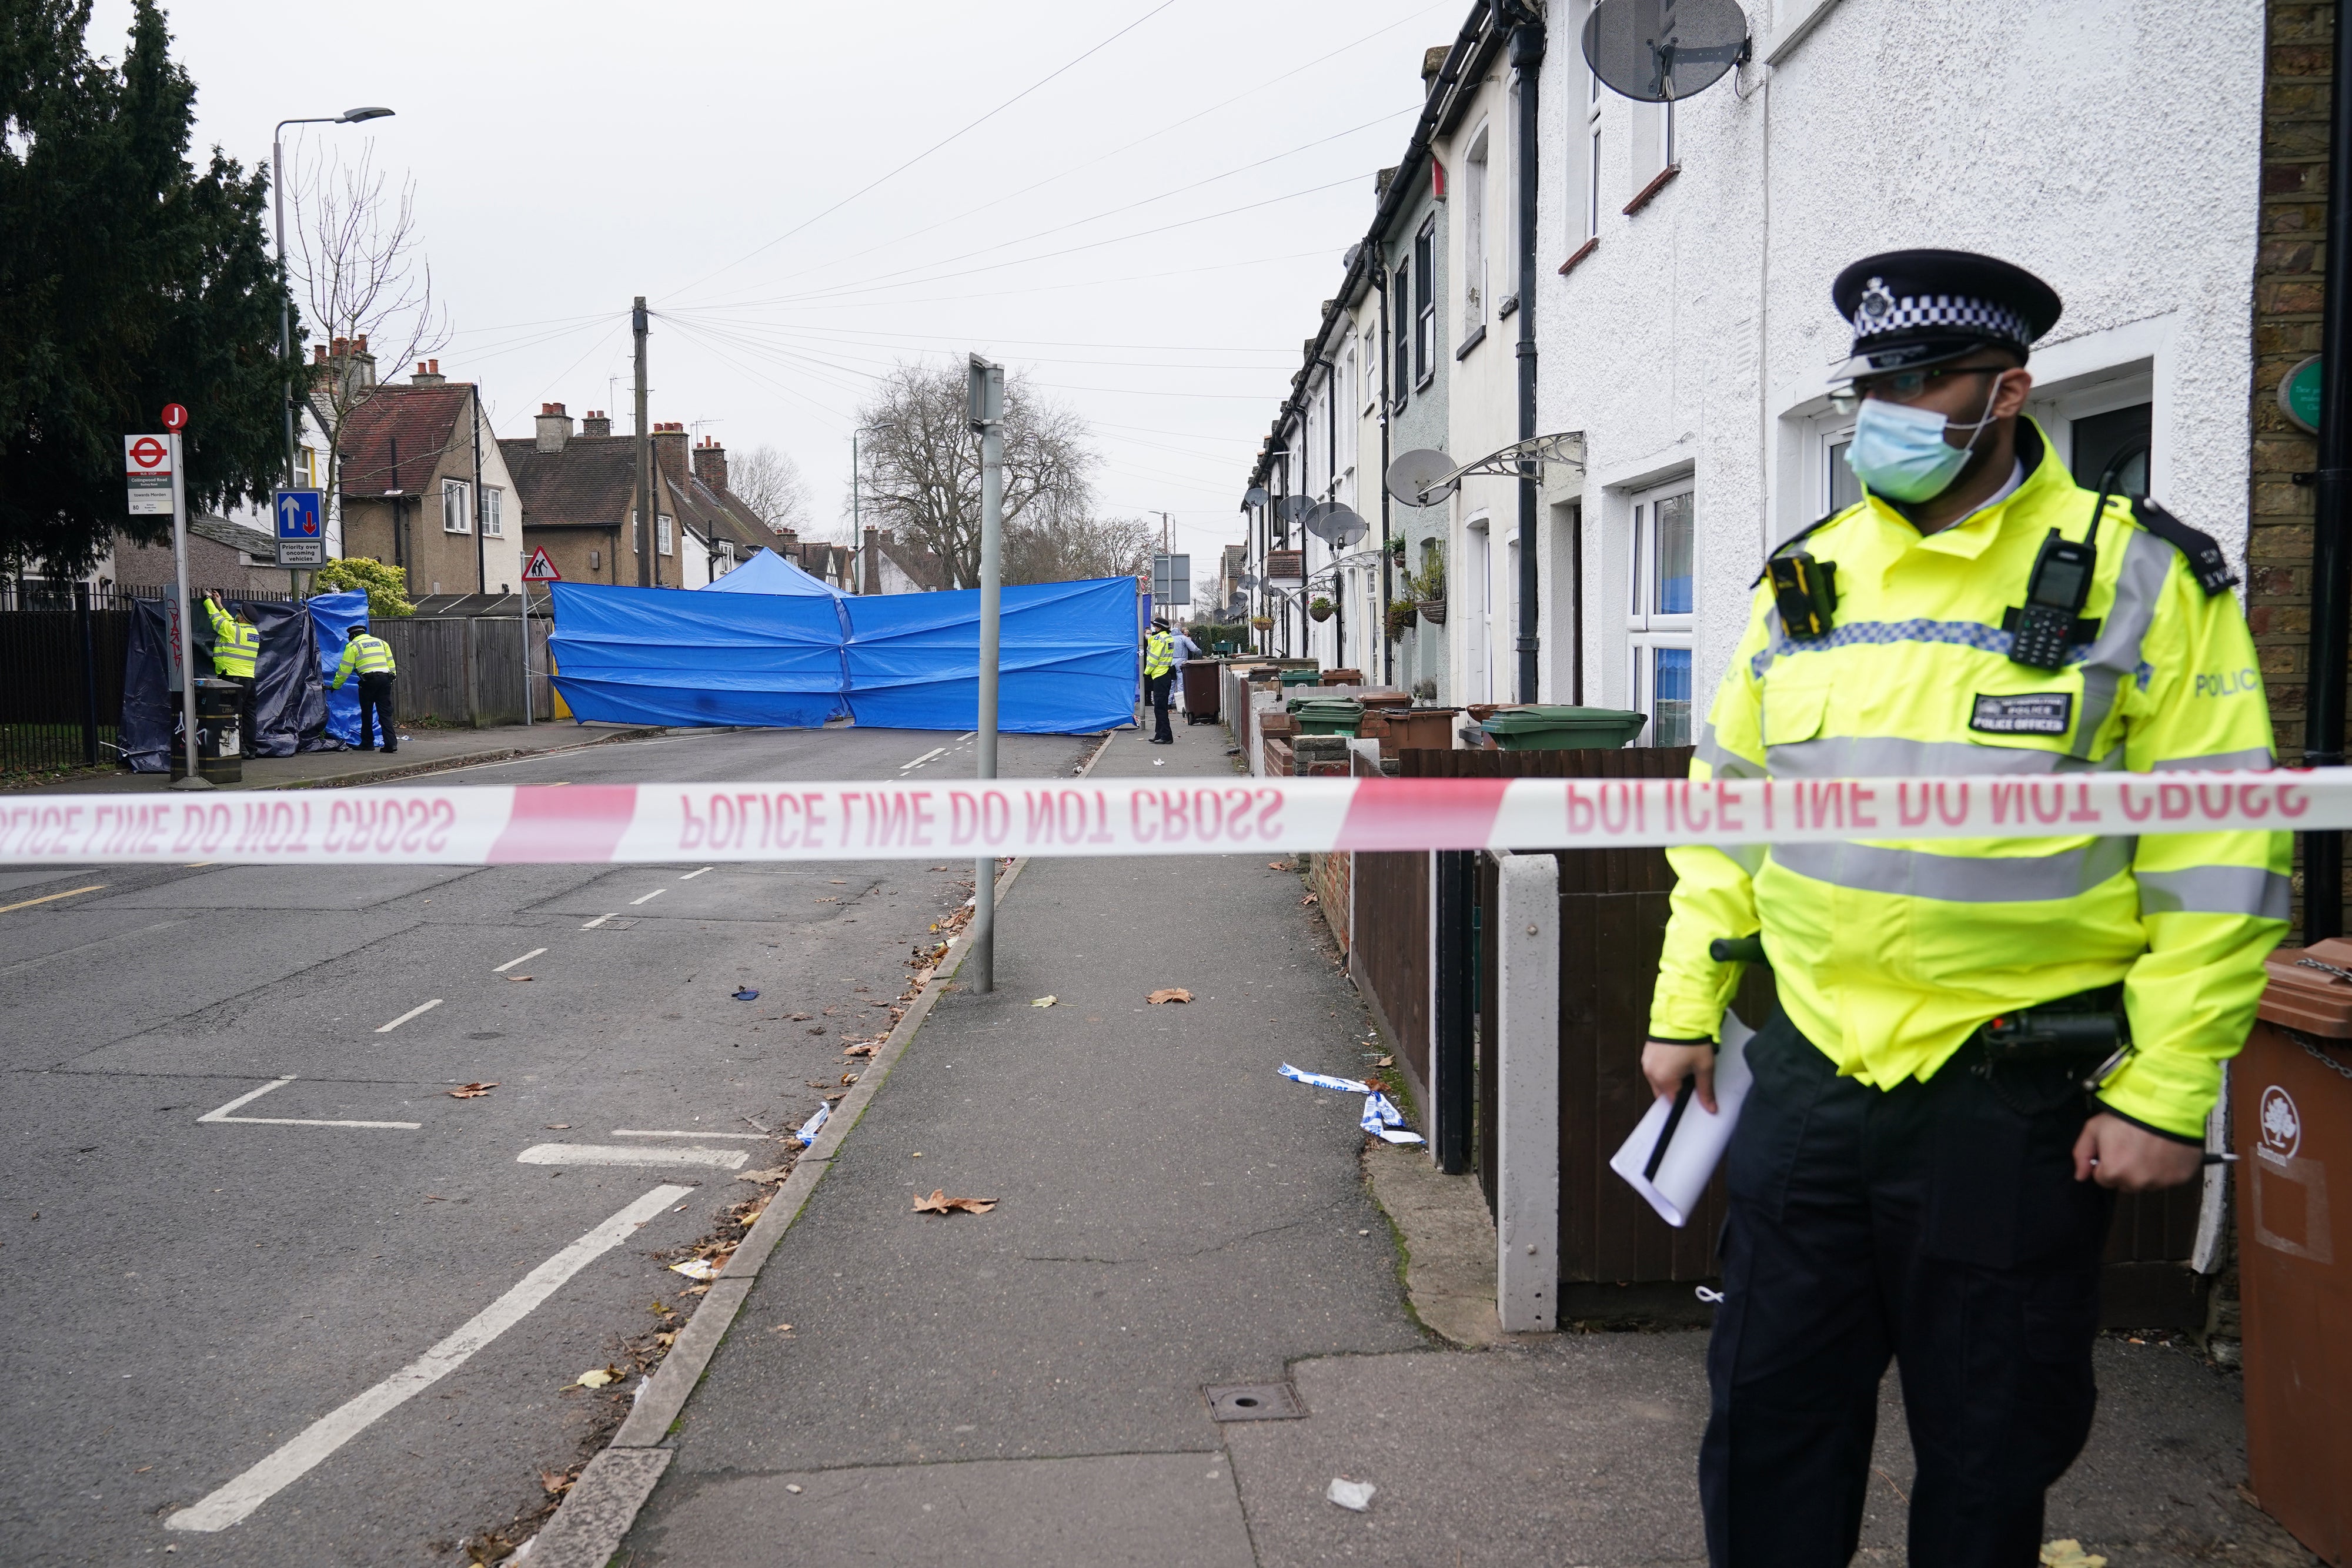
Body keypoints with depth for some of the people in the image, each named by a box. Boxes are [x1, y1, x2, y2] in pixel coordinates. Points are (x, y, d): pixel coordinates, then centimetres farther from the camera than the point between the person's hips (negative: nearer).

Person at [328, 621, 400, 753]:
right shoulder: (381, 642, 21)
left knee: (367, 713, 9)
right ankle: (391, 743, -9)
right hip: (385, 678, 4)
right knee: (385, 713, 2)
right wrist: (392, 677, 22)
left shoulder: (353, 646, 7)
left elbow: (345, 669, 6)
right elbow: (391, 663, 17)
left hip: (369, 679, -4)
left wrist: (335, 686, 15)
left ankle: (367, 743, 15)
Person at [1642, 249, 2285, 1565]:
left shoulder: (2139, 578, -7)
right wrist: (1685, 1006, 11)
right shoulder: (1806, 579, 7)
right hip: (1809, 1067, 4)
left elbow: (2216, 858, -8)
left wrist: (2166, 1095, -12)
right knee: (1770, 1411, 13)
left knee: (1991, 1440, 13)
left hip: (2015, 1096, -4)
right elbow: (1728, 805, 14)